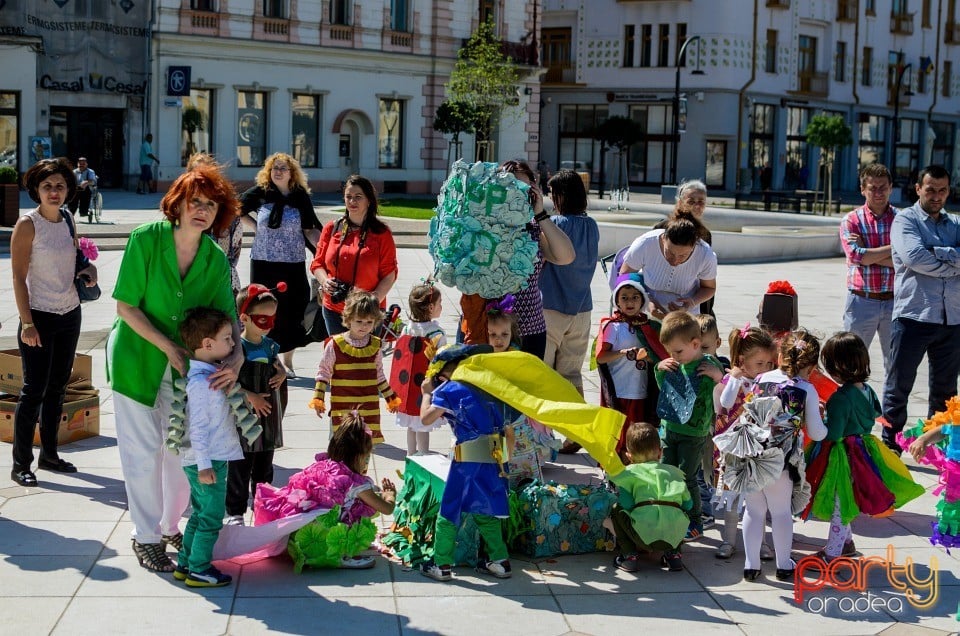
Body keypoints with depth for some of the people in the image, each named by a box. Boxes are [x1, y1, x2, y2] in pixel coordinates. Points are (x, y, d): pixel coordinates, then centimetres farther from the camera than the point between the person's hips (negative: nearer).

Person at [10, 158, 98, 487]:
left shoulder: (68, 222, 7)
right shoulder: (27, 224, -11)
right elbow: (18, 277, -13)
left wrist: (88, 270, 1)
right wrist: (27, 323, -19)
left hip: (70, 314, 6)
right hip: (40, 317, -6)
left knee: (57, 387, 13)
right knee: (34, 390, -4)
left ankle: (49, 453, 24)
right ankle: (21, 464, 3)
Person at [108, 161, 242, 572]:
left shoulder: (216, 259, -7)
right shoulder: (146, 239, -17)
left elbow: (226, 315, -9)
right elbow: (126, 306, -16)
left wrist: (236, 356, -28)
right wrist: (168, 347, -21)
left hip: (187, 365, 4)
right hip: (135, 357, -4)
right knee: (144, 449, 0)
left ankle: (171, 526, 31)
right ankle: (146, 536, 15)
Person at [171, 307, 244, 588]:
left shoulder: (214, 374, 10)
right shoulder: (200, 381, -20)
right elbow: (198, 426, -22)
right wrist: (204, 465, -22)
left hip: (213, 459, 10)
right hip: (207, 461, -10)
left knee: (200, 514, 18)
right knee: (211, 517, -1)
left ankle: (185, 564, 27)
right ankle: (199, 570, 8)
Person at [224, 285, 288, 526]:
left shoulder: (271, 346, 5)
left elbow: (278, 368, 20)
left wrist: (281, 374, -2)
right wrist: (250, 397, -22)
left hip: (268, 419, 6)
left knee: (264, 468, 16)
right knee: (239, 469, 3)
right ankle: (235, 512, 14)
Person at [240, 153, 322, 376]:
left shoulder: (300, 197, 1)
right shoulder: (260, 193, 2)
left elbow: (310, 230, 1)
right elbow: (237, 208, 17)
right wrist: (255, 226, 4)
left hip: (292, 265, 0)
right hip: (263, 263, 0)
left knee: (290, 312, 3)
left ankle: (287, 360, 18)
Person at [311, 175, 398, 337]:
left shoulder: (381, 233, 0)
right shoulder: (331, 229, 9)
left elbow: (390, 273, -2)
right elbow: (317, 263, 13)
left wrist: (375, 298, -17)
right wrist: (325, 281, -8)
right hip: (334, 309, 3)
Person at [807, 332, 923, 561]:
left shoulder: (841, 398, -27)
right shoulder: (866, 390, 0)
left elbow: (832, 434, -28)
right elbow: (875, 413, 17)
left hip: (843, 455, -9)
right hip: (862, 446, 9)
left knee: (839, 506, 2)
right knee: (844, 504, 24)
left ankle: (831, 555, 12)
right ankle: (846, 543, 39)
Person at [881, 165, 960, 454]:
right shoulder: (906, 219, -1)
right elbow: (913, 257, -18)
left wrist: (935, 252, -16)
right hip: (913, 316, -5)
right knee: (899, 386, 3)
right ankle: (890, 446, 13)